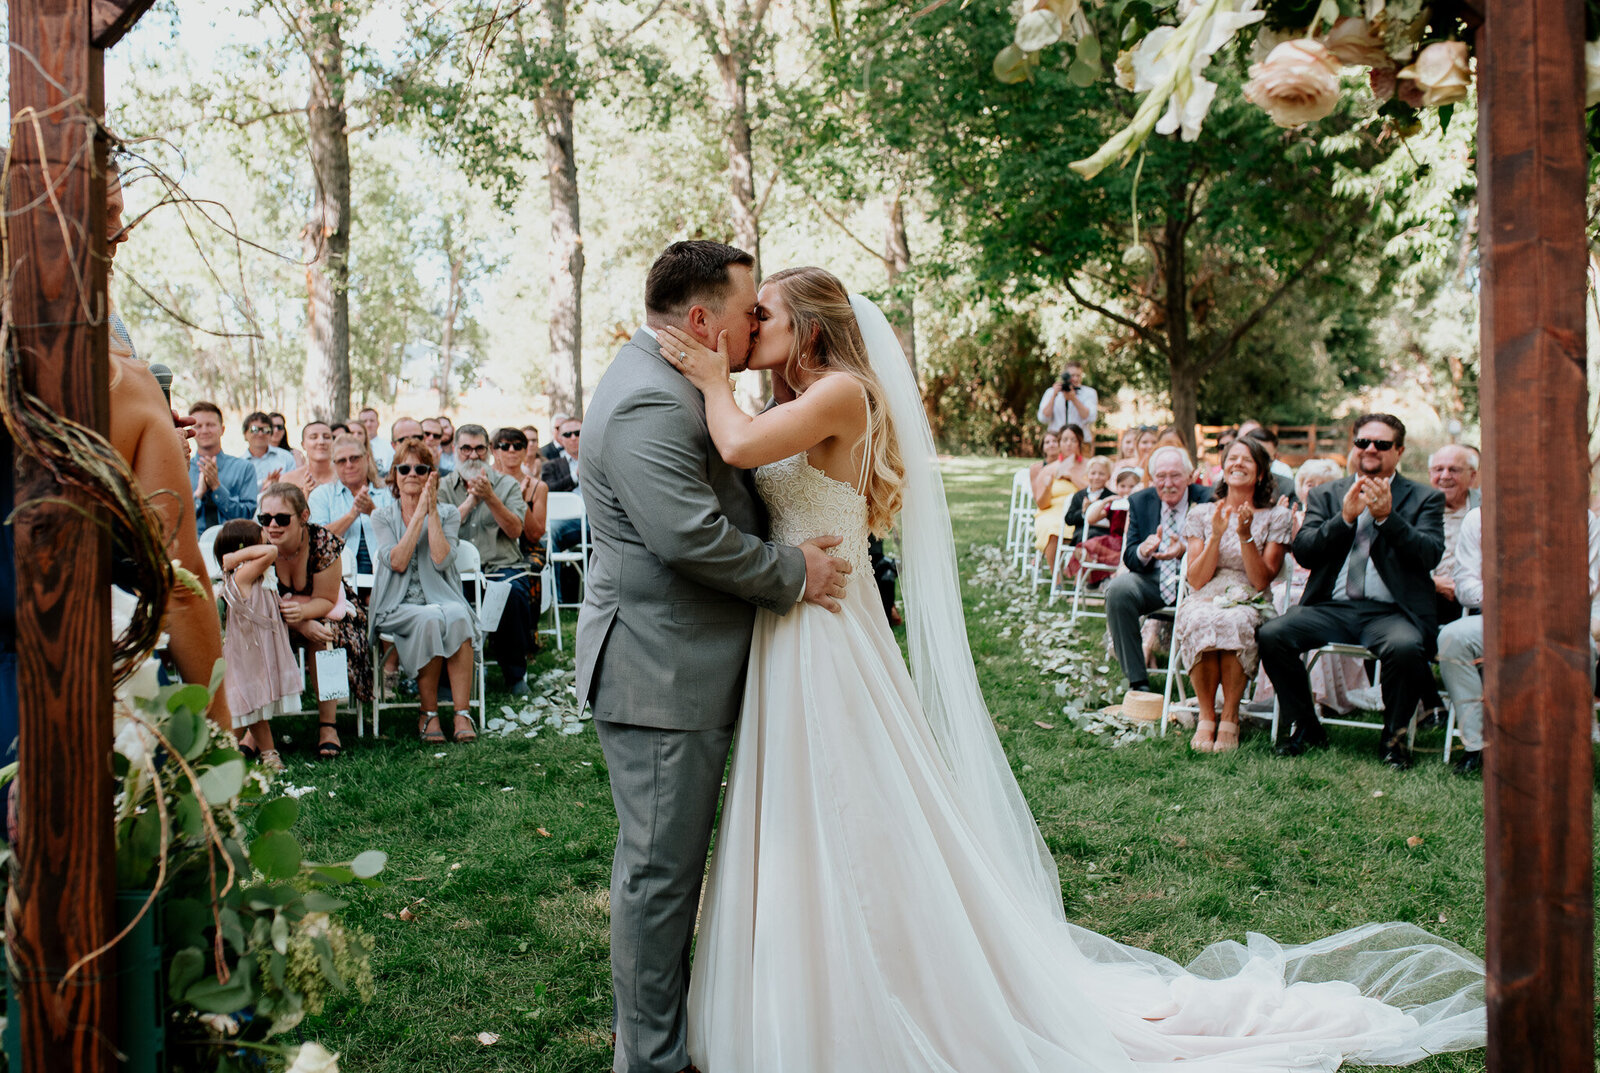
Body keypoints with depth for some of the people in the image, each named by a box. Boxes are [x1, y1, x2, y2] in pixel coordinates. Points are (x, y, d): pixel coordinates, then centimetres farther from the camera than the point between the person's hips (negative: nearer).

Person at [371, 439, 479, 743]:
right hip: (397, 607, -1)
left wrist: (432, 511, -8)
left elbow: (441, 561, -9)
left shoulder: (448, 514, 10)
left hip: (441, 599, 1)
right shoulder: (382, 516, 10)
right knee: (430, 619, -35)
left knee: (457, 616, -35)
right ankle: (428, 714, -19)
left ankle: (462, 714, -33)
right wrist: (419, 514, -11)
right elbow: (396, 562, -10)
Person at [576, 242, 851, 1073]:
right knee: (661, 867, 1)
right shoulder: (649, 403, -21)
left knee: (666, 859, 21)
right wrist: (794, 573, -15)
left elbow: (716, 496, 26)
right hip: (660, 675, -11)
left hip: (677, 667, 11)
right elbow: (692, 536, -28)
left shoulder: (666, 385, 15)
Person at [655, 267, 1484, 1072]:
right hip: (786, 649, 9)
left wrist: (713, 382, -11)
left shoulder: (842, 393, -13)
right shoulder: (795, 411, 16)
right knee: (803, 845, 17)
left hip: (827, 646, -9)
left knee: (857, 832, 2)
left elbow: (740, 447, -27)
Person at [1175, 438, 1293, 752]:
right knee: (1200, 623, -36)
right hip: (1204, 601, 1)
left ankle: (1230, 717, -23)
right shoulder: (1201, 513, 10)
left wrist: (1245, 535, -14)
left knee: (1233, 623, -37)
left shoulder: (1276, 516, 7)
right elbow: (1196, 580, 1)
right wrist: (1217, 535, -11)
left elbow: (1261, 581, -2)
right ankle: (1206, 716, -21)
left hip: (1249, 605, -1)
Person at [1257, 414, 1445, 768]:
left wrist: (1386, 516, -16)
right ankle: (1304, 726, 1)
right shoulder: (1326, 496, 17)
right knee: (1271, 635, -22)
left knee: (1405, 647, -35)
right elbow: (1303, 550, 2)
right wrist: (1345, 518, -11)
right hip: (1331, 607, 2)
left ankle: (1394, 736, -6)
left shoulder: (1425, 498, 12)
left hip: (1390, 611, -2)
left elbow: (1431, 554, -5)